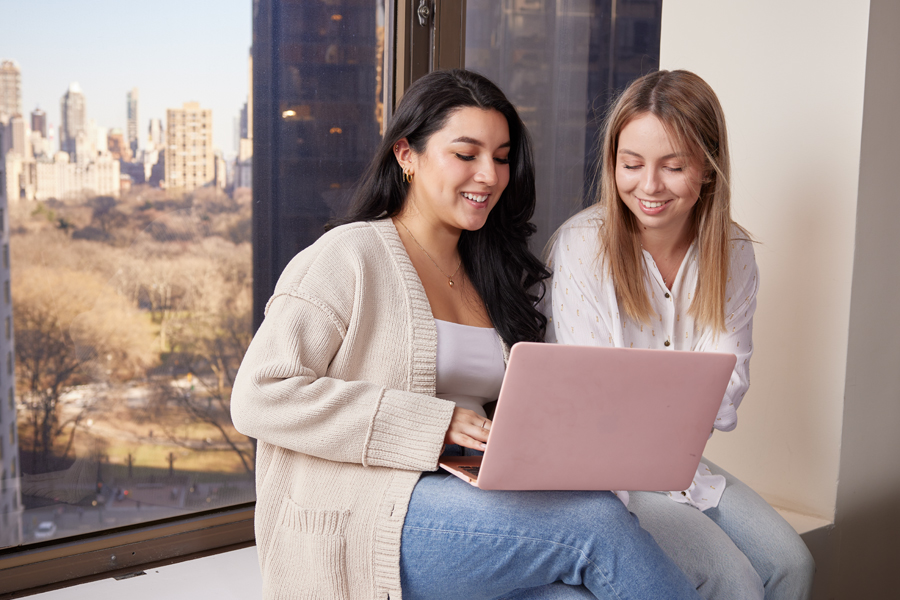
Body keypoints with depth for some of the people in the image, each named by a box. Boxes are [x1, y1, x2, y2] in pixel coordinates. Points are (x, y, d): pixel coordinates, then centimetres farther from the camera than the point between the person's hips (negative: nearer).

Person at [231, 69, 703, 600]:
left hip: (467, 497, 6)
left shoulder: (493, 274, 19)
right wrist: (433, 423, -18)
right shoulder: (351, 257, -3)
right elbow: (258, 397, -13)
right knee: (596, 521, -23)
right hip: (357, 522, -6)